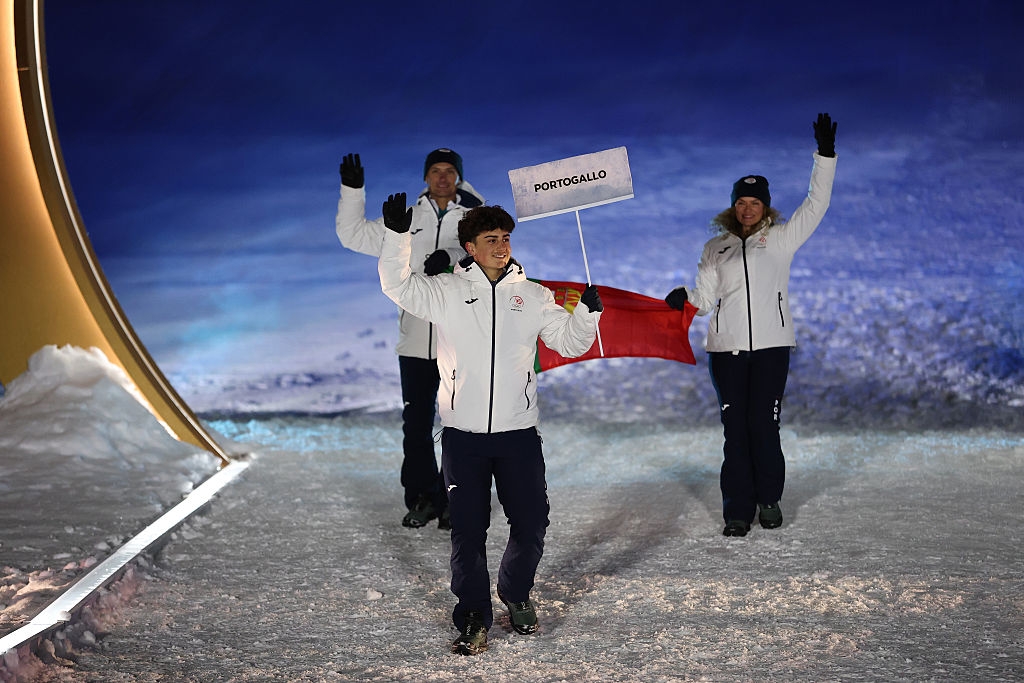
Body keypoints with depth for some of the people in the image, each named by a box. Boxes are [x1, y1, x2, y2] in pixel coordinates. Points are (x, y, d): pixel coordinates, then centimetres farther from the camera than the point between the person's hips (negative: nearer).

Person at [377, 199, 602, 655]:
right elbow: (397, 285, -6)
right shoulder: (446, 292, 2)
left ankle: (515, 593, 30)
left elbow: (570, 343, 10)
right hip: (462, 433, -2)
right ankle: (474, 614, 13)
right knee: (467, 528, 2)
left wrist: (587, 312, -9)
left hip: (518, 432, 2)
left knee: (531, 521, 6)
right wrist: (397, 234, -19)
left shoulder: (532, 295, 7)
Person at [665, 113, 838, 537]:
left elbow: (816, 204, 2)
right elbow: (704, 299, 11)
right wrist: (684, 297, -11)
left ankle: (769, 501, 15)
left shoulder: (781, 239, 7)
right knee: (735, 429, 1)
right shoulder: (716, 248, 13)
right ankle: (737, 511, 6)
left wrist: (825, 155, -5)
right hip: (726, 349, 2)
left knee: (764, 426, -3)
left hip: (771, 347, -2)